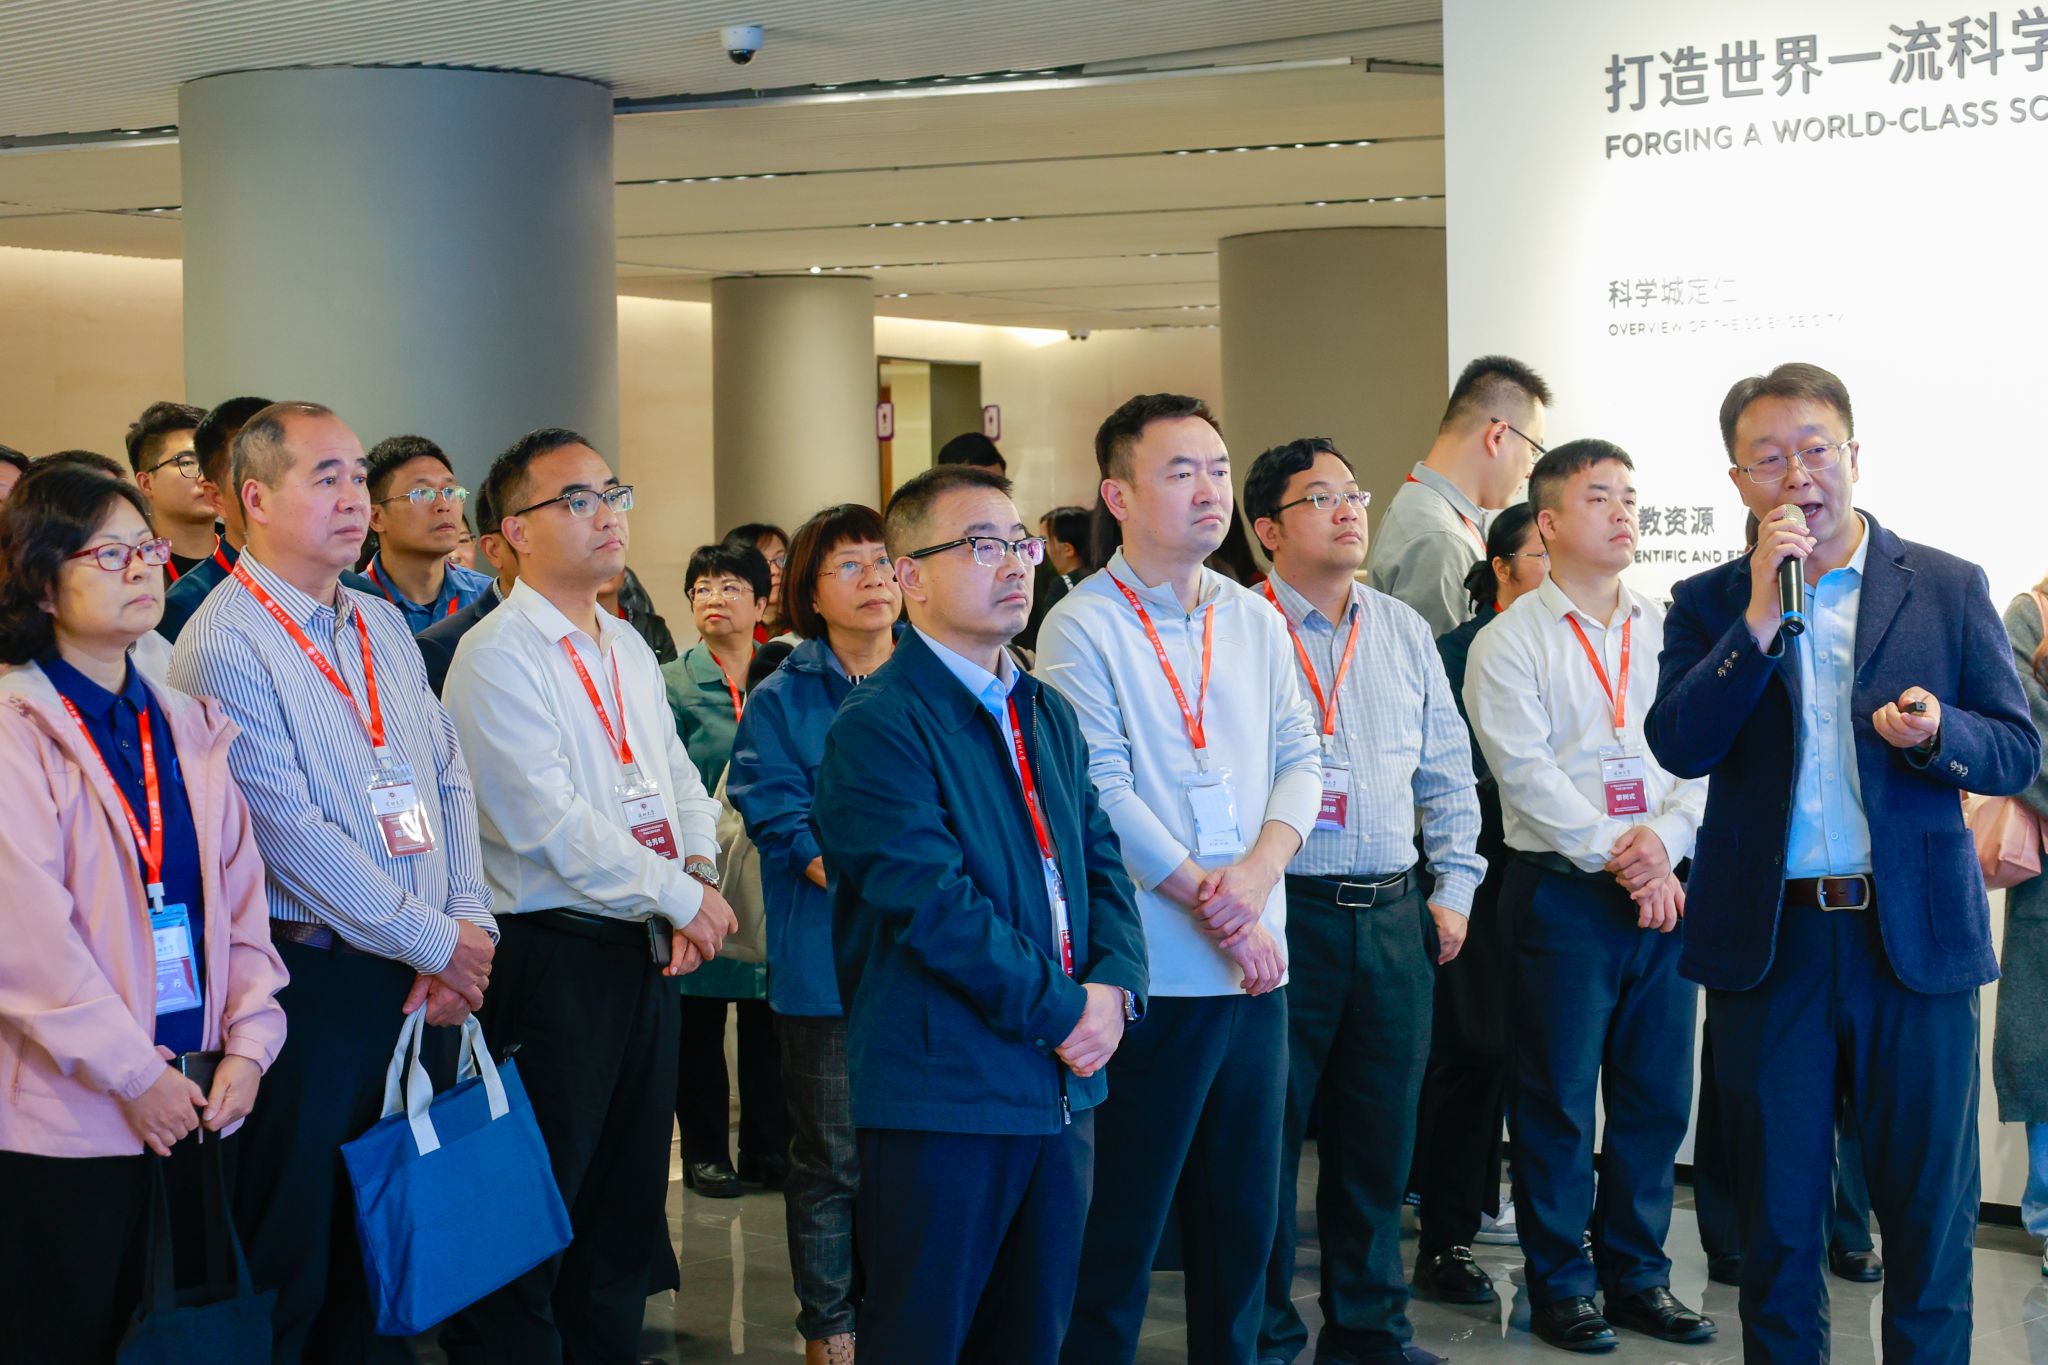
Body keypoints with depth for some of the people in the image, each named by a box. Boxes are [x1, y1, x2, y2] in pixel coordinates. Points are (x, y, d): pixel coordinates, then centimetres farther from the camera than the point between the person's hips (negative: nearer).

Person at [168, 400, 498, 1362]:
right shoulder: (223, 644, -11)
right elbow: (289, 831, -16)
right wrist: (434, 938, -12)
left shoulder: (383, 625, 13)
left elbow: (449, 783, 12)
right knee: (294, 1241, 2)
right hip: (310, 981, -7)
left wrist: (467, 929, -3)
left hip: (418, 987, 7)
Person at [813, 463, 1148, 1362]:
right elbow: (937, 907, -18)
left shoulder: (1051, 718, 15)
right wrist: (1062, 1013, -14)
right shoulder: (877, 728, -11)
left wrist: (1113, 987, -4)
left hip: (1062, 1086, 7)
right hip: (943, 1092, -7)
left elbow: (1102, 867, 14)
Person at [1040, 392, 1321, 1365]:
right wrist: (1216, 906, -13)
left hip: (1256, 966, 6)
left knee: (1245, 1212, 12)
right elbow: (1104, 797, -13)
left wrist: (1257, 872, -10)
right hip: (1149, 974, -6)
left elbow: (1301, 762, 8)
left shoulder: (1254, 621, 12)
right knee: (1122, 1221, 1)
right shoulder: (1082, 627, -7)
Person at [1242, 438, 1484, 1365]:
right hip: (1283, 911, -5)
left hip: (1394, 912, 5)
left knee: (1380, 1132, 11)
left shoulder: (1403, 631, 14)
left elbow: (1447, 771, 19)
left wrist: (1454, 887, 12)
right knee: (1268, 1131, 1)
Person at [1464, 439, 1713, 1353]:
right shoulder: (1509, 642, -1)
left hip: (1663, 890, 4)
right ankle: (1559, 1285, 13)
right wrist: (1618, 858, -14)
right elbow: (1527, 772, -9)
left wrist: (1665, 841, -12)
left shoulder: (1668, 634, 12)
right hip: (1561, 891, -4)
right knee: (1557, 1097, 2)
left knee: (1657, 1094, 8)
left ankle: (1636, 1272, 21)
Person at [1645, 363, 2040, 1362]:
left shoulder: (1948, 588, 4)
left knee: (1930, 1213, 5)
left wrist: (1939, 732, -18)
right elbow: (1677, 747, -9)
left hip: (1914, 937, 0)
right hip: (1768, 942, 1)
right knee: (1776, 1215, 10)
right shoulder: (1709, 604, 5)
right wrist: (1761, 615, -16)